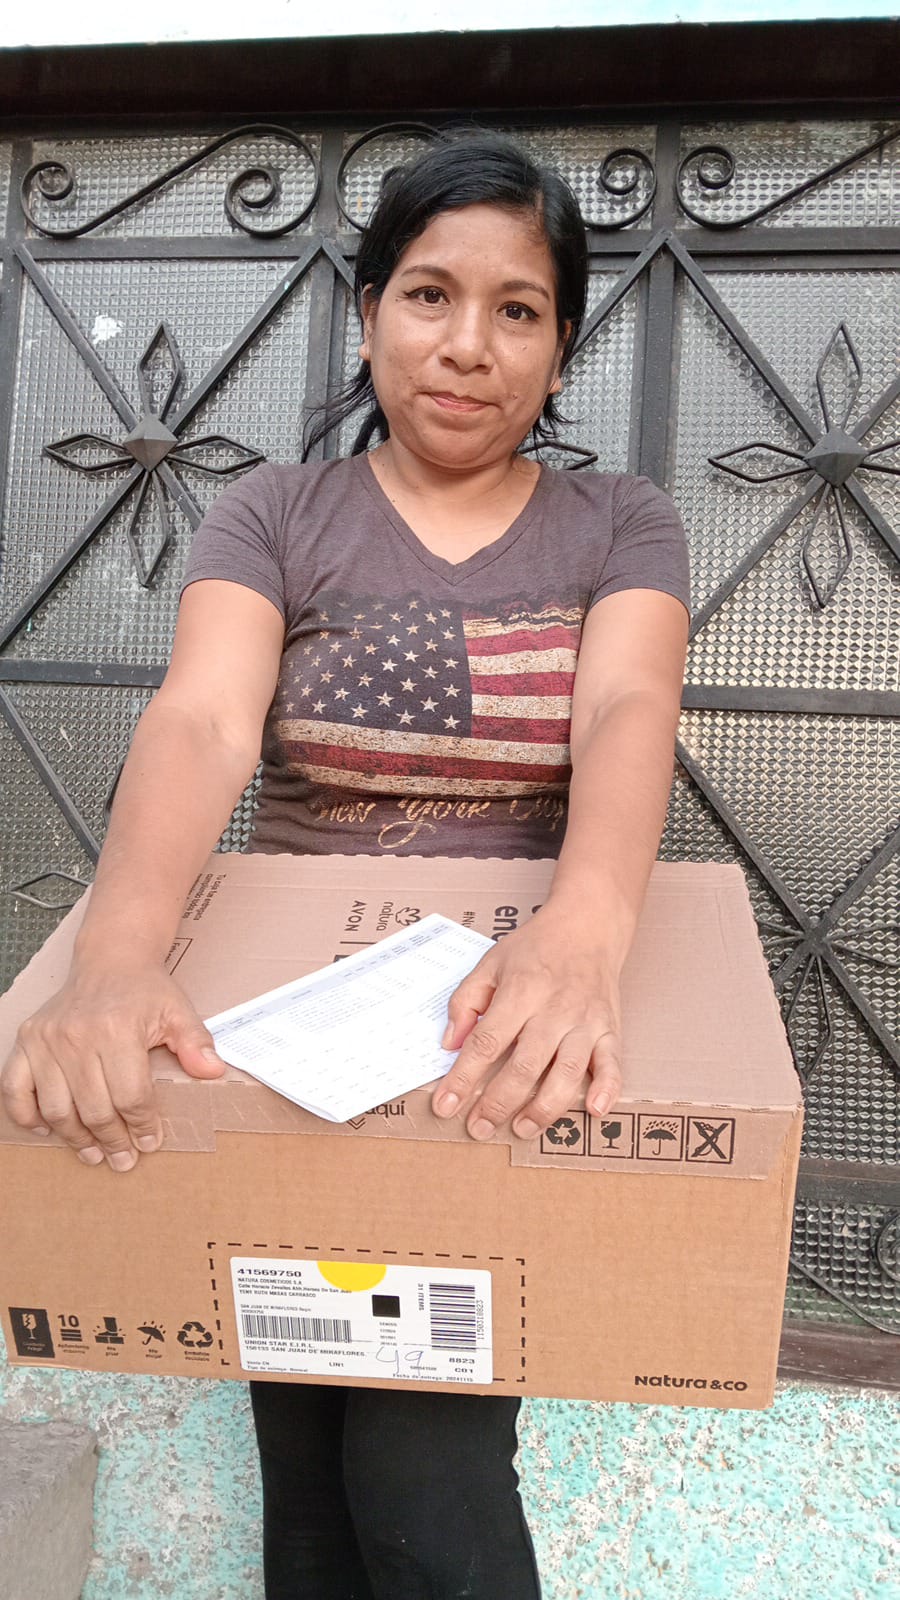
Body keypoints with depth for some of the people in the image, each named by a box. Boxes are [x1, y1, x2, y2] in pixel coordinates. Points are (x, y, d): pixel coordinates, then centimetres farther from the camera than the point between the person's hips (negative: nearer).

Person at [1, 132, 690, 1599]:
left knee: (420, 1469, -8)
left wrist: (584, 928, -39)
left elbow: (627, 710, -18)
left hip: (511, 1062, 0)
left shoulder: (621, 527, 2)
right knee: (306, 1468, 10)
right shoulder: (276, 517, 1)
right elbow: (200, 723, -16)